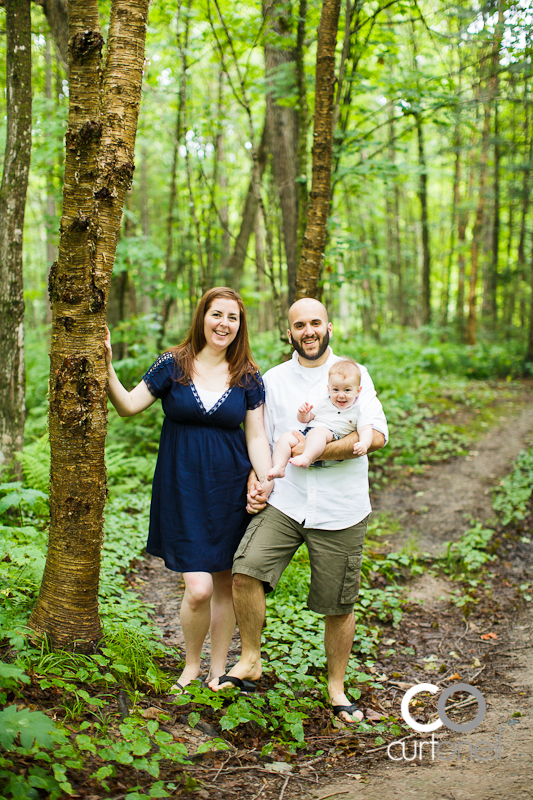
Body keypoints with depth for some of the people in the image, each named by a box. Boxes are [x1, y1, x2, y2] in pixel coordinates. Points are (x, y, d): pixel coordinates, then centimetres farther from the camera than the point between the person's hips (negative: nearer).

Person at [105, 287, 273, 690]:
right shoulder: (174, 366, 0)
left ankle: (219, 669, 28)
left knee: (226, 584, 9)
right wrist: (107, 368, -11)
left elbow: (256, 437, 3)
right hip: (183, 488, -2)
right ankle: (191, 665, 19)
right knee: (199, 589, -9)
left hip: (231, 490, 2)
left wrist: (267, 481, -10)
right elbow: (129, 406, 1)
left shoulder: (248, 377, 4)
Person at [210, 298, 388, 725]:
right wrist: (254, 484, 0)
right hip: (284, 502, 2)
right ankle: (251, 661, 5)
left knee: (339, 607, 6)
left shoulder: (353, 374, 1)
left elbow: (376, 435, -12)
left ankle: (337, 688, 27)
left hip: (341, 512, -2)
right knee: (246, 572, -17)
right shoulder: (274, 380, 10)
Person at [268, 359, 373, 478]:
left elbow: (365, 430, -1)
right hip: (307, 433, 5)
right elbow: (306, 419, 24)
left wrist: (363, 444, -23)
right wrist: (303, 413, -1)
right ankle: (279, 467, -30)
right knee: (285, 438, -18)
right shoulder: (324, 403, 22)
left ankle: (306, 458, -59)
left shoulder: (358, 411, 11)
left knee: (318, 431, -38)